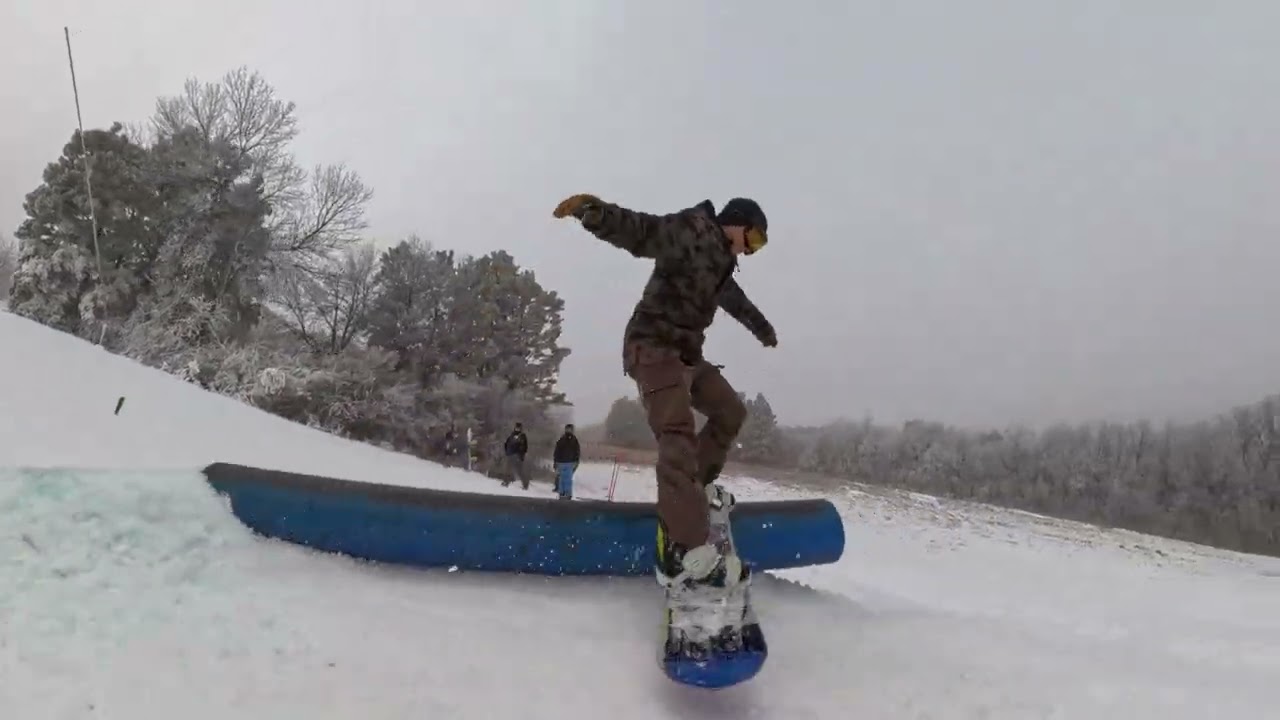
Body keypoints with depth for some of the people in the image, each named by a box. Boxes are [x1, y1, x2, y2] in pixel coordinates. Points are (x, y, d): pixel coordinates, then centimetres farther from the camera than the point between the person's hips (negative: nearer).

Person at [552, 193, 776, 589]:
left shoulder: (720, 262, 24)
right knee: (679, 434, -25)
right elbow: (642, 231, -24)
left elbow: (736, 300, 43)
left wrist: (763, 329, 60)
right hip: (655, 347, -11)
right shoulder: (691, 230, -6)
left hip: (687, 352, 11)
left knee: (730, 411, 18)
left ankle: (696, 484, 27)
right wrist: (596, 212, -45)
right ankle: (688, 549, -34)